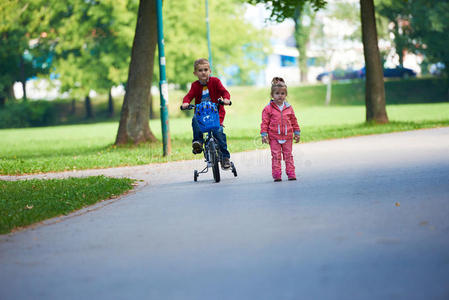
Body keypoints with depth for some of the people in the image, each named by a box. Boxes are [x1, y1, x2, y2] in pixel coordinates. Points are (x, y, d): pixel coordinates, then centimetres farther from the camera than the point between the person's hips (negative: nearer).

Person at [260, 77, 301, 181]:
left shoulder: (288, 108, 7)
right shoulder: (268, 109, -3)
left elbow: (294, 121, 14)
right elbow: (265, 122, -1)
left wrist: (297, 133, 15)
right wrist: (264, 135, -7)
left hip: (287, 136, 2)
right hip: (274, 137, -2)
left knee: (288, 155, 6)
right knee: (276, 156, -1)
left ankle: (291, 174, 10)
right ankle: (277, 175, 2)